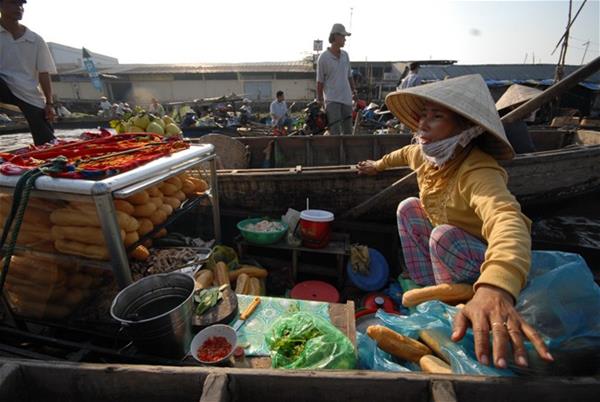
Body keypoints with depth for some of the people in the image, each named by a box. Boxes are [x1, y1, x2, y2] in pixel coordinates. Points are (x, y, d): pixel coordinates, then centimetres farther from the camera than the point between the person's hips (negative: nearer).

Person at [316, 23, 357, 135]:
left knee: (348, 131, 9)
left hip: (347, 98, 6)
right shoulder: (323, 57, -5)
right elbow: (320, 82, -3)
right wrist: (320, 100, -4)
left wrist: (353, 90, 15)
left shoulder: (345, 55, 13)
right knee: (335, 131, -11)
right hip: (332, 100, -6)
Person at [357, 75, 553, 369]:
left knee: (444, 235, -32)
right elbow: (408, 152, 15)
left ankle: (451, 310, -9)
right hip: (450, 250, 8)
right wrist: (379, 165, 32)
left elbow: (507, 220, -54)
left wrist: (495, 289, -71)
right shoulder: (425, 154, -10)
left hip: (491, 260, -7)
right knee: (409, 208, -3)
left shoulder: (478, 171, -34)